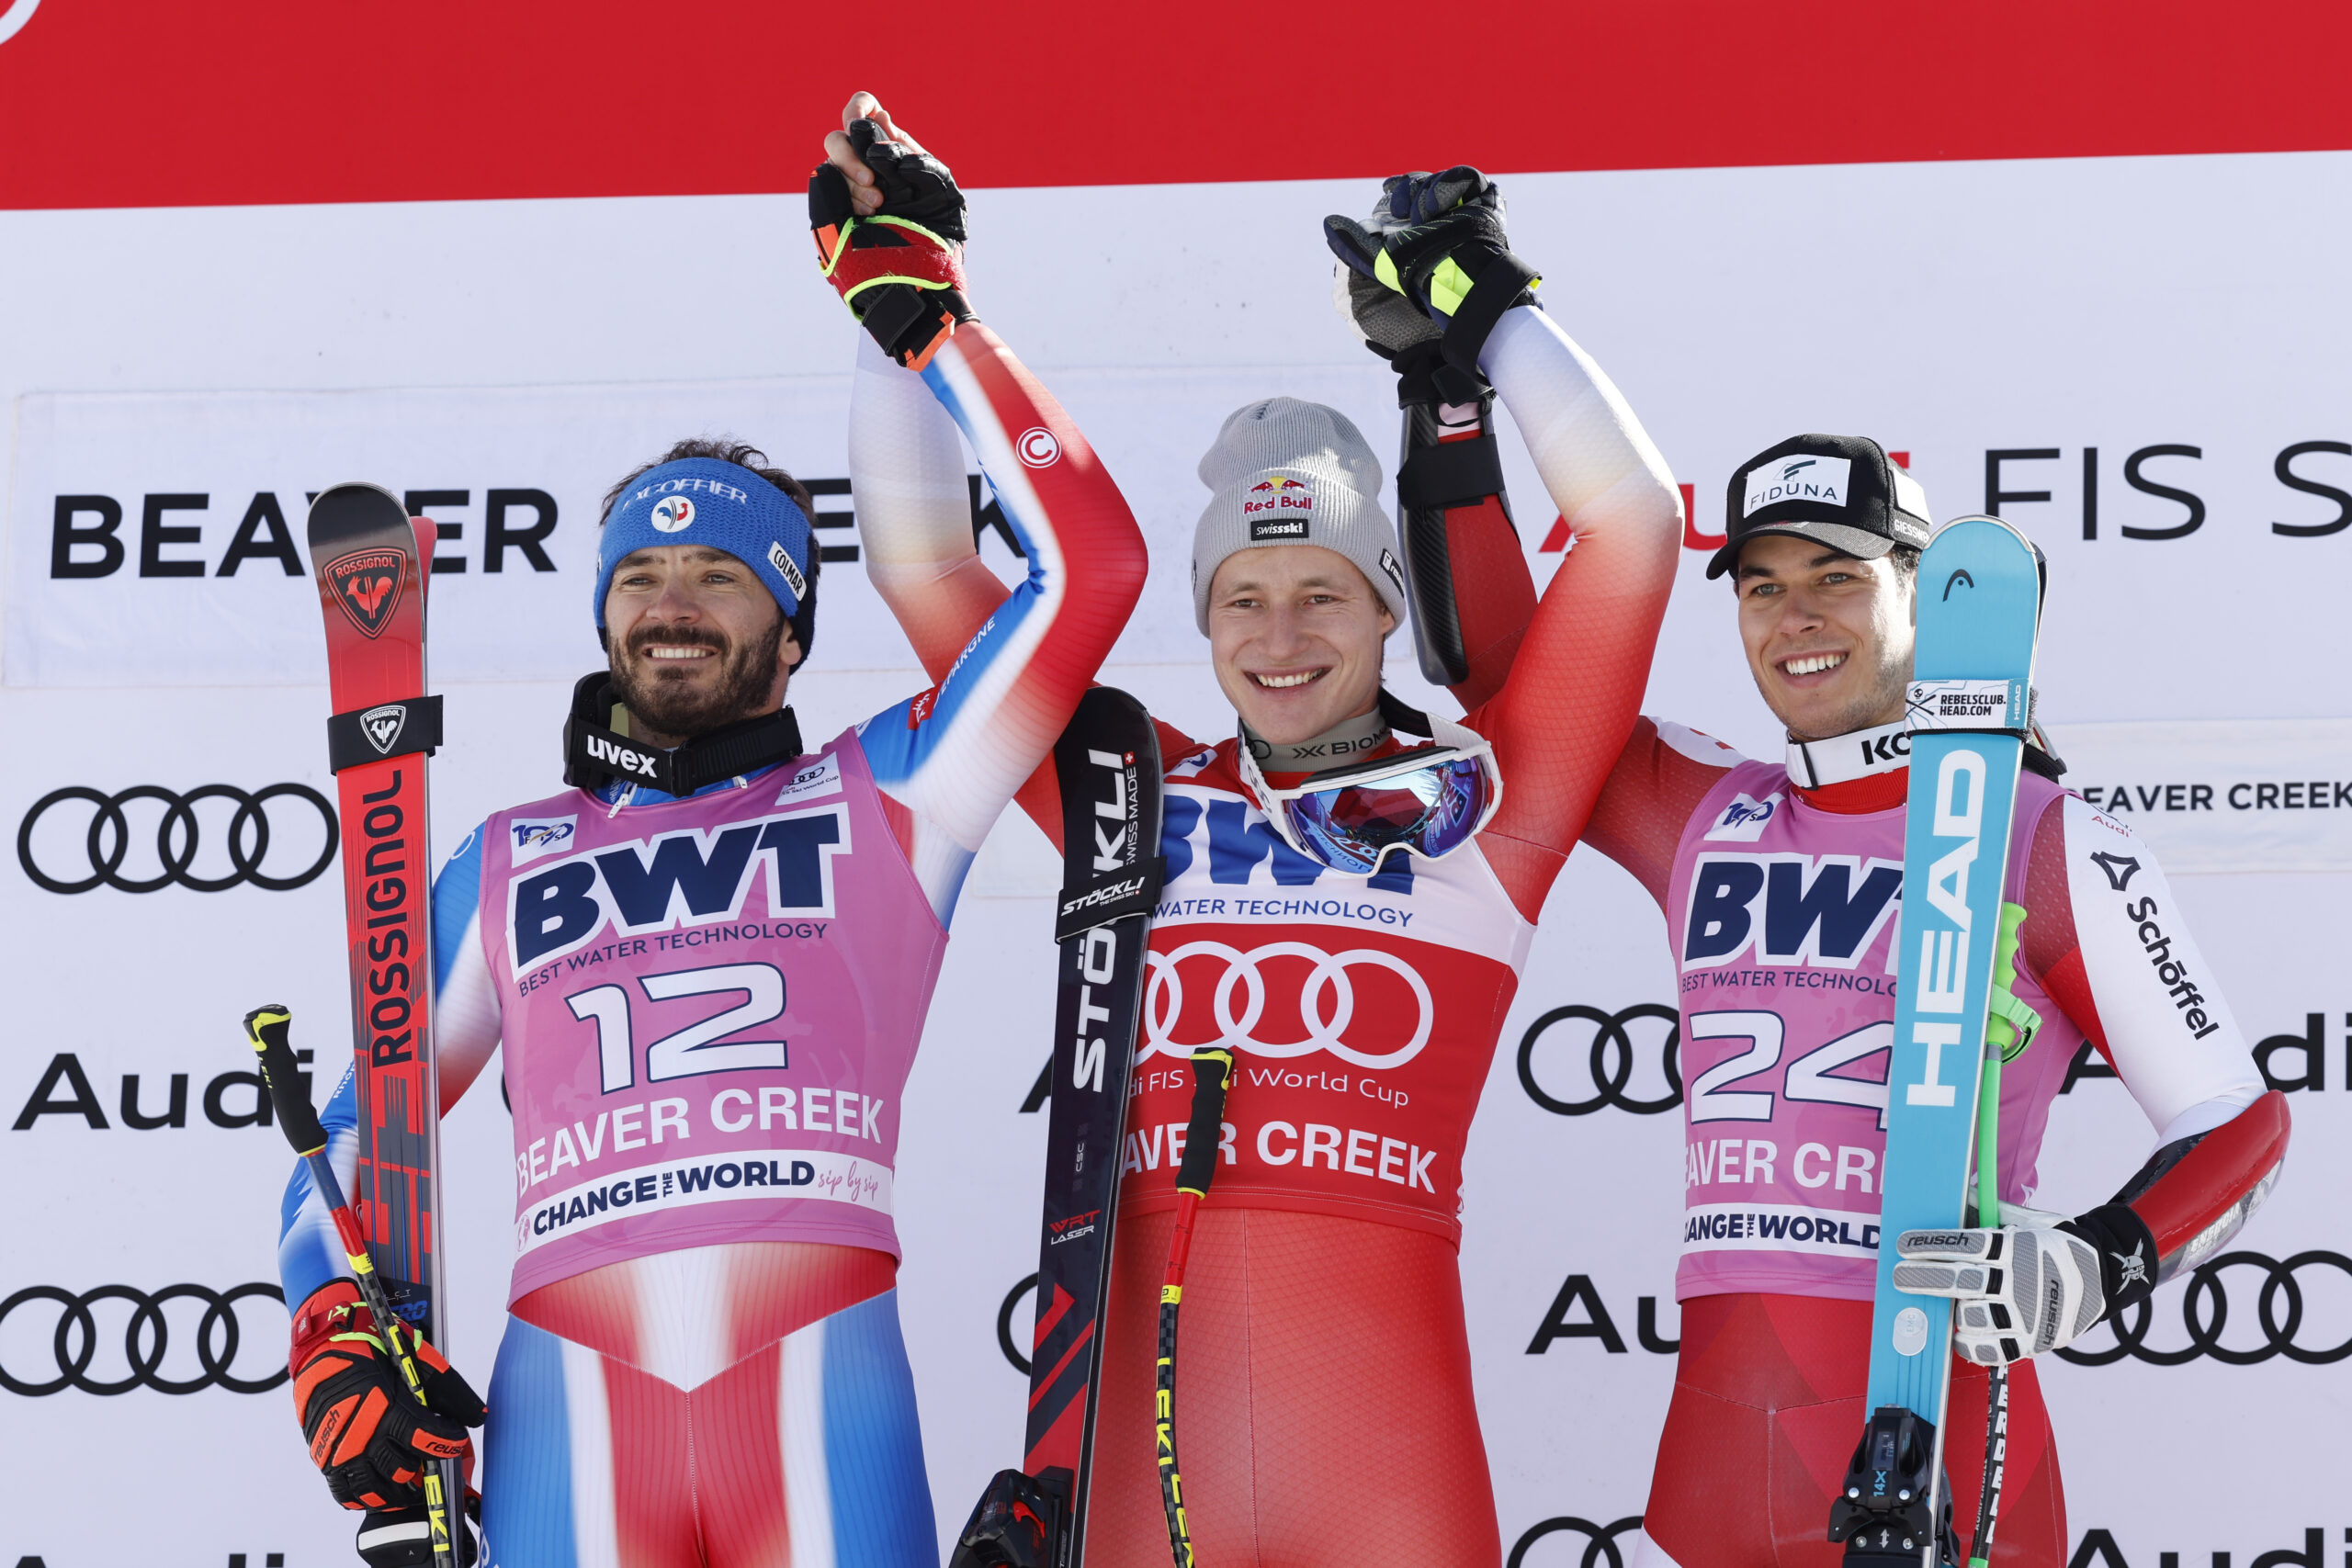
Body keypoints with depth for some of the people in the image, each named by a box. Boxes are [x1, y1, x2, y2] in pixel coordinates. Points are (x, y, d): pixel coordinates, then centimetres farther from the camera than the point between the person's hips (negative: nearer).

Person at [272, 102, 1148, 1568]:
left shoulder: (881, 798, 15)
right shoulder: (504, 866, 21)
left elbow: (1092, 562, 7)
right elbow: (359, 1131, 23)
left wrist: (922, 308, 11)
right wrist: (337, 1336, 5)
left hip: (824, 1387, -1)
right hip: (569, 1394, 2)